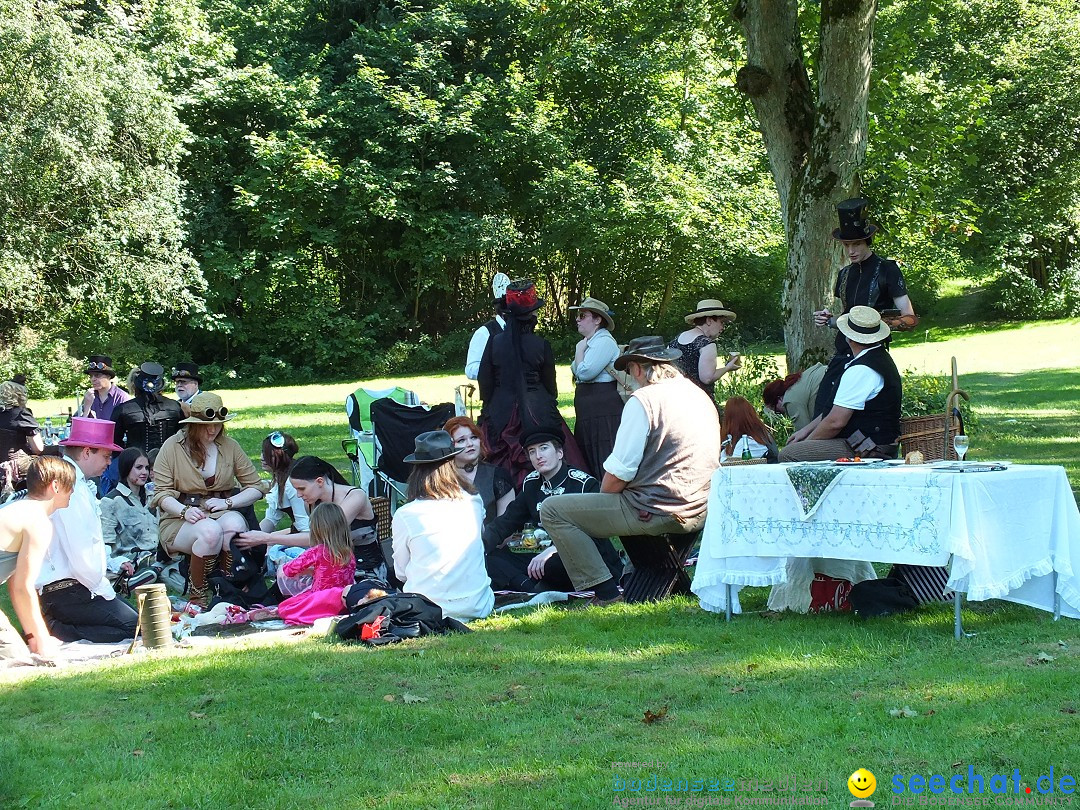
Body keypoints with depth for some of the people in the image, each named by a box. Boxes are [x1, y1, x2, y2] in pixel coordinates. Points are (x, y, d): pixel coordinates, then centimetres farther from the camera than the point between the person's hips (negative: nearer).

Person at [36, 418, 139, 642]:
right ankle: (55, 629, -13)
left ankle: (52, 625, 3)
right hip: (65, 592, -11)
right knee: (133, 626, -12)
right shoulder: (73, 490, -19)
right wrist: (105, 590, -9)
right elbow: (82, 558, -22)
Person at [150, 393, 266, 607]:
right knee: (210, 531, -37)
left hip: (221, 514, 2)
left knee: (234, 524, -35)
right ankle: (196, 595, -18)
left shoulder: (229, 446, 8)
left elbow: (255, 487, 8)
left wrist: (228, 502, -10)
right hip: (180, 521, -2)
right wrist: (185, 511, -23)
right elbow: (162, 493, -3)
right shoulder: (173, 446, 0)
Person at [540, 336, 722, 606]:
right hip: (701, 510, 9)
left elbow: (618, 475, -15)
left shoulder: (643, 400, -12)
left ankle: (605, 591, -6)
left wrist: (602, 500, 6)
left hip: (657, 512, -9)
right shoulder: (700, 395, 12)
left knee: (552, 510, -1)